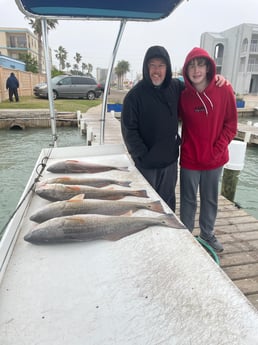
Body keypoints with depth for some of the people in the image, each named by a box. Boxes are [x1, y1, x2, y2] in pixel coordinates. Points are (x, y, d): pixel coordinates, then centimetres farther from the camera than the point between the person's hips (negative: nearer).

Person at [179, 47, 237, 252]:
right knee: (188, 200, 11)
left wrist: (217, 150, -11)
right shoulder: (183, 95, -6)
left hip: (215, 159, 1)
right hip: (190, 159, -1)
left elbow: (231, 124, -3)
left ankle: (208, 234, 37)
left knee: (211, 200, 16)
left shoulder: (224, 90, -7)